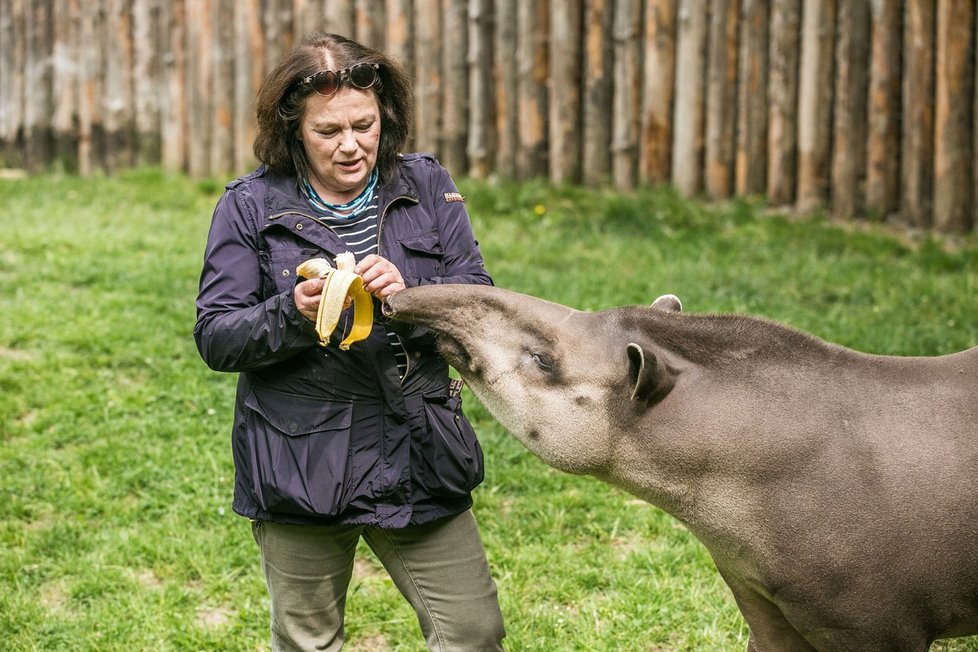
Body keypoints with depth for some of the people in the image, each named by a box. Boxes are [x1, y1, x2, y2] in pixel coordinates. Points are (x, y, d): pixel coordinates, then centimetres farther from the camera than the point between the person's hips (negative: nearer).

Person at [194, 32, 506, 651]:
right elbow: (215, 338, -5)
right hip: (301, 469, -1)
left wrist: (411, 297, -20)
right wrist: (293, 314, -23)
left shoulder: (427, 185, 4)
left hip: (418, 455, 2)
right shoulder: (251, 205, -2)